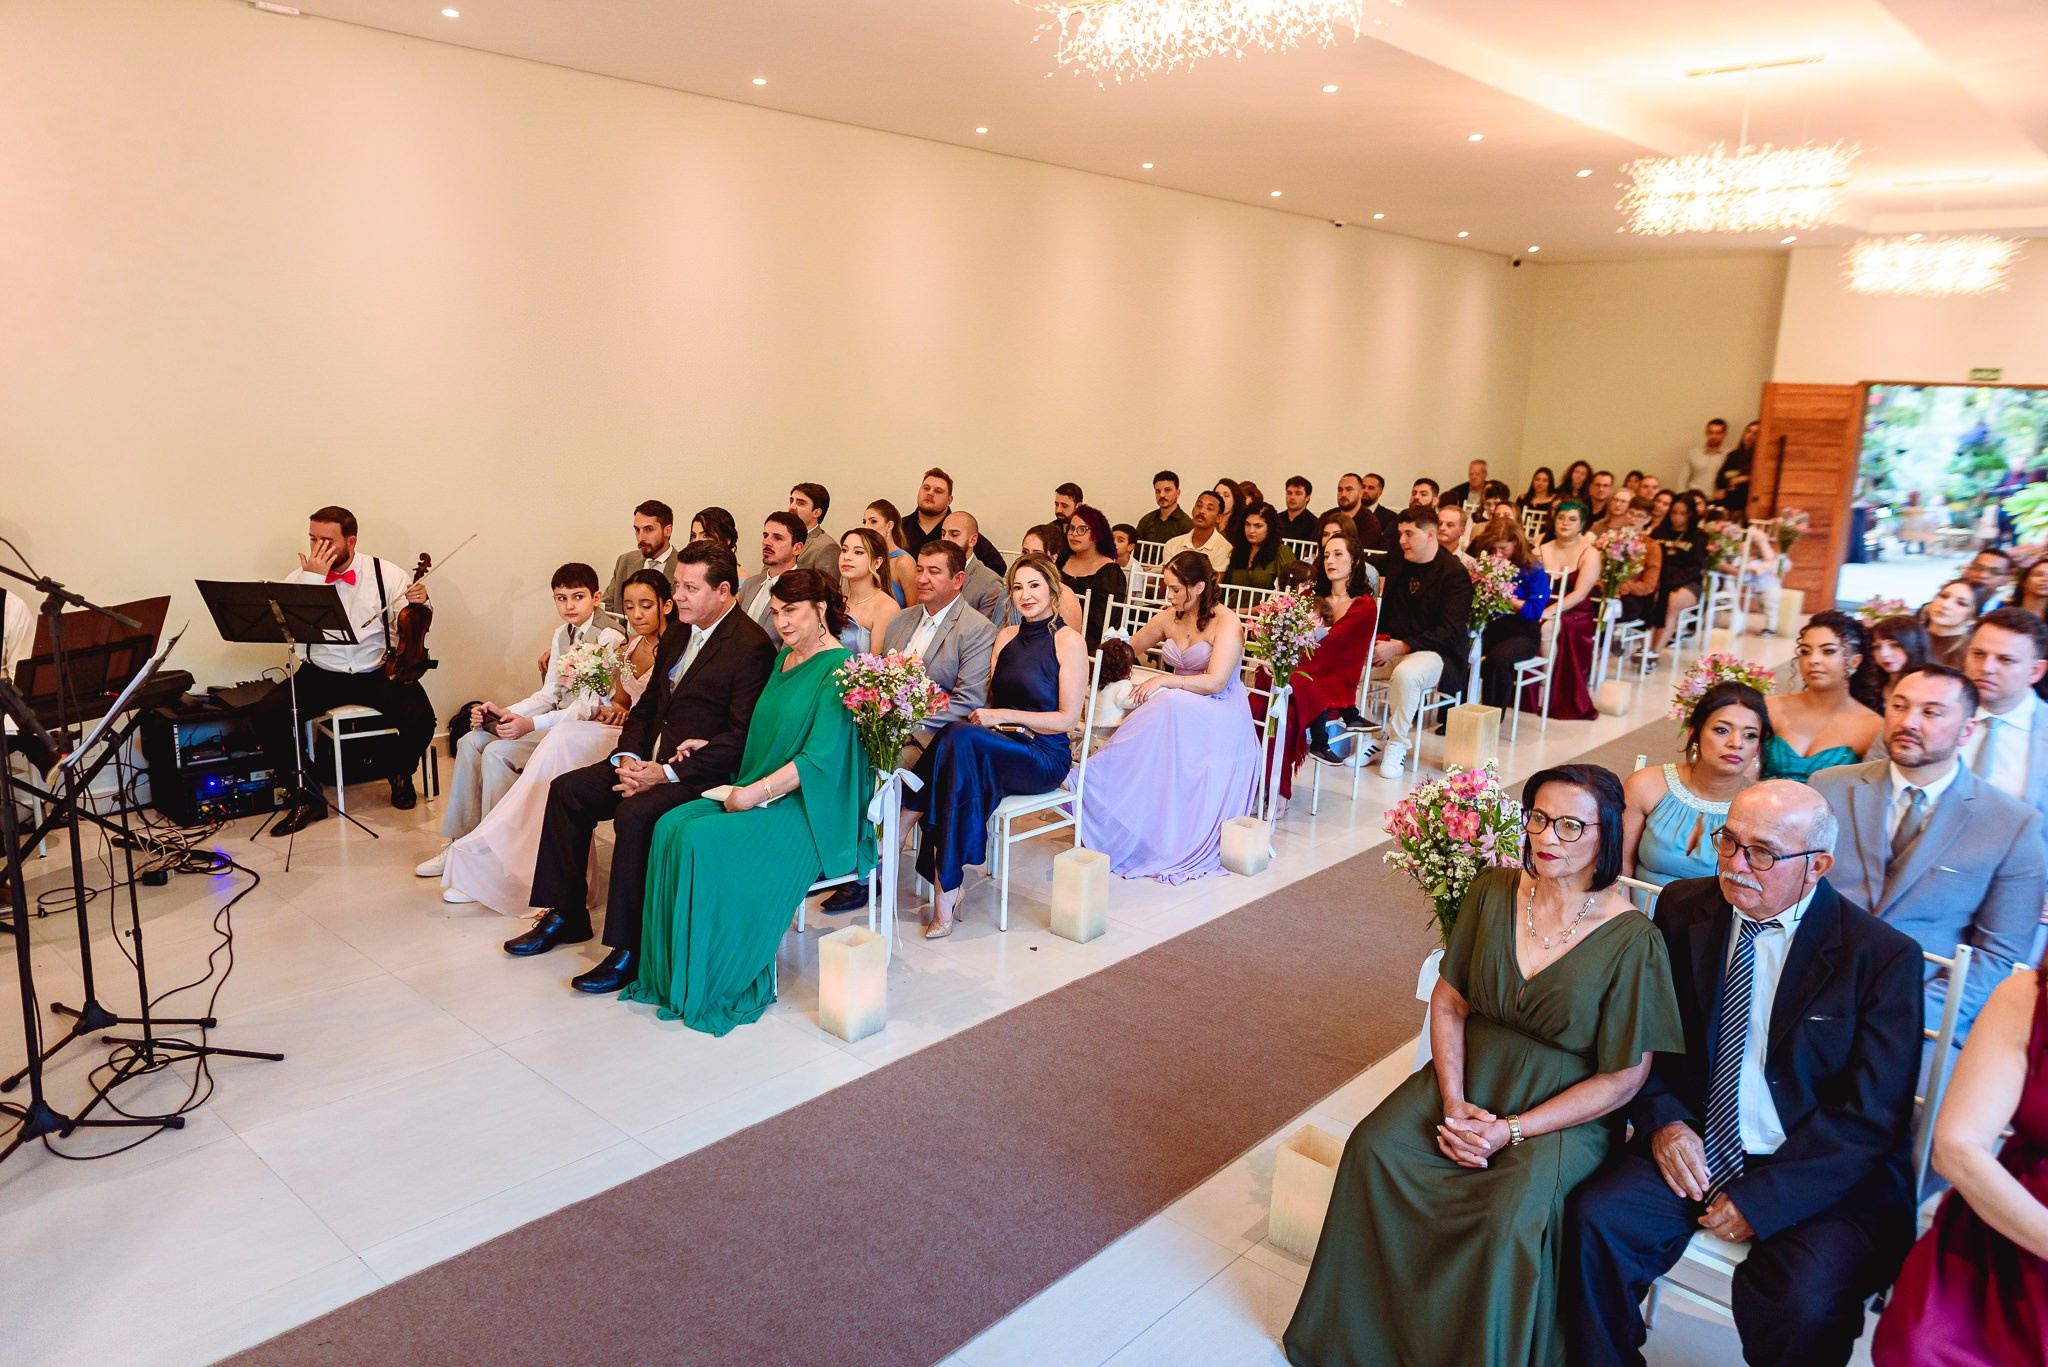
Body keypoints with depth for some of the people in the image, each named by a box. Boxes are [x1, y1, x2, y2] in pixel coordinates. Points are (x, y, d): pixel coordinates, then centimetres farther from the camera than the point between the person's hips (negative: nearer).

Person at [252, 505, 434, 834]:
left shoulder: (388, 574, -2)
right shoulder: (300, 578, 0)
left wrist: (420, 603, -23)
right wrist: (314, 578, -19)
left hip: (378, 672, -2)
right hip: (321, 674, 2)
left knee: (420, 720, -28)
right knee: (265, 716, -21)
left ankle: (401, 773, 8)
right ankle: (309, 797, -3)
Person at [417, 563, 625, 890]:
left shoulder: (608, 636, -14)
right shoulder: (561, 635, 13)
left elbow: (591, 706, -20)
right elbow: (549, 694, 14)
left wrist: (532, 724, -28)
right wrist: (506, 713, -3)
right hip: (559, 719, 9)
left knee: (498, 752, -22)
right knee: (471, 741, -1)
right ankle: (460, 843, 4)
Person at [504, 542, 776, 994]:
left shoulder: (751, 646, -15)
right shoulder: (675, 637, 15)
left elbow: (739, 737, -20)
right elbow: (647, 706, 19)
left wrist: (667, 773, -22)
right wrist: (627, 758, -1)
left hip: (701, 772, -9)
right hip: (650, 759, 9)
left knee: (634, 814, -31)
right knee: (567, 789, 1)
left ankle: (627, 948, -19)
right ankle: (565, 914, 13)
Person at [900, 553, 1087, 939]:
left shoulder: (1069, 641, -4)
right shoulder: (1006, 636, 15)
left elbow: (1067, 719, -9)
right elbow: (990, 701, 14)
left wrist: (1005, 716, -15)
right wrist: (983, 715, -10)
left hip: (1045, 756, -5)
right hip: (999, 748, 5)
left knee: (959, 738, -32)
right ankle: (946, 892, -28)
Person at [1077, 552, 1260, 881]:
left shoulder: (1226, 623, -10)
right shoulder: (1168, 618, 9)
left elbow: (1215, 682, -20)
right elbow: (1129, 648, 26)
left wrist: (1164, 680, -24)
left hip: (1221, 715, -6)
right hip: (1180, 709, 6)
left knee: (1172, 706, -36)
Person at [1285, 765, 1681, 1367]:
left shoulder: (1632, 941, -15)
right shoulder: (1493, 891, -2)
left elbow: (1622, 1079, -11)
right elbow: (1448, 1003, 4)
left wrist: (1512, 1131, -16)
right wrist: (1454, 1101, -10)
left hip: (1565, 1111, -4)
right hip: (1471, 1078, 4)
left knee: (1512, 1216, -31)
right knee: (1374, 1148, -19)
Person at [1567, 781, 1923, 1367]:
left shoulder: (1883, 956, -9)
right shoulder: (1683, 908, 2)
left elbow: (1873, 1116, -10)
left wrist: (1764, 1198, -16)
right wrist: (1662, 1120, -9)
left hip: (1823, 1177, -3)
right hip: (1694, 1148, 3)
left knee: (1802, 1303, -29)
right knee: (1596, 1220, -21)